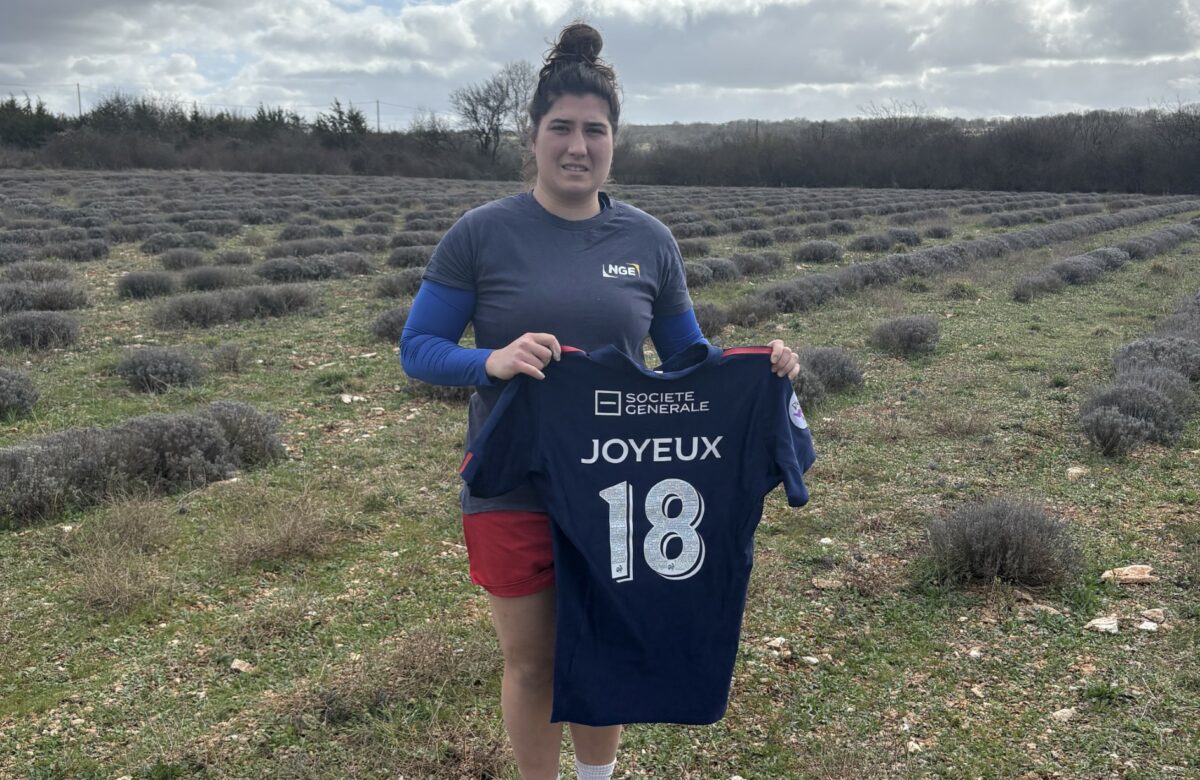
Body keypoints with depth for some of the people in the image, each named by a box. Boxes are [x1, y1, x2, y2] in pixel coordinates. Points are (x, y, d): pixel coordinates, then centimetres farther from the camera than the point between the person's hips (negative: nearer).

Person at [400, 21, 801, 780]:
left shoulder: (648, 240, 2)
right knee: (532, 664, 12)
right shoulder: (482, 233, -6)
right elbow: (417, 349, -5)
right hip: (513, 491, -2)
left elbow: (687, 356, 10)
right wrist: (493, 361, -25)